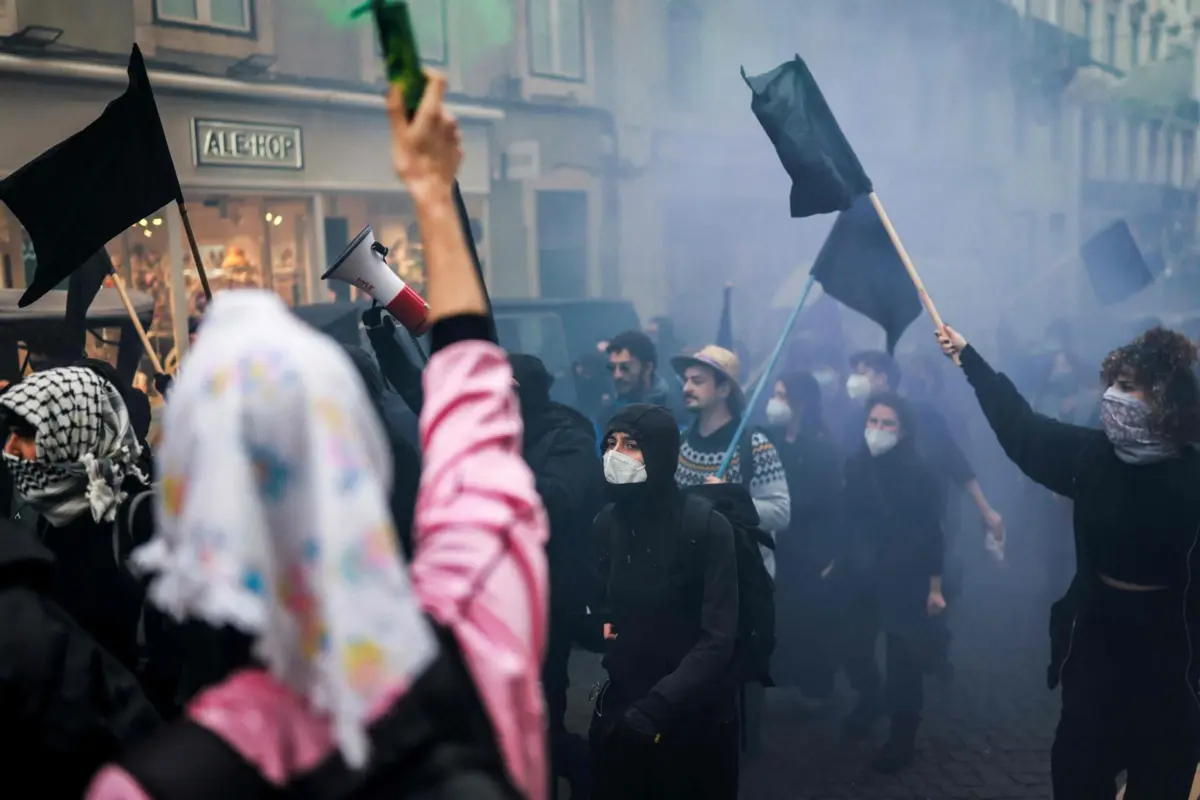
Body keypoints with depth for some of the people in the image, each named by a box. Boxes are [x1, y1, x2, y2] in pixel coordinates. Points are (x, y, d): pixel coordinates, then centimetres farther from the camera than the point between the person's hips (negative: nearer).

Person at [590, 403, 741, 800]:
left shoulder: (706, 526, -16)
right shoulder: (607, 521, 0)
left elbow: (718, 639, -19)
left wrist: (655, 710, -25)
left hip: (694, 716, -4)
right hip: (620, 707, 4)